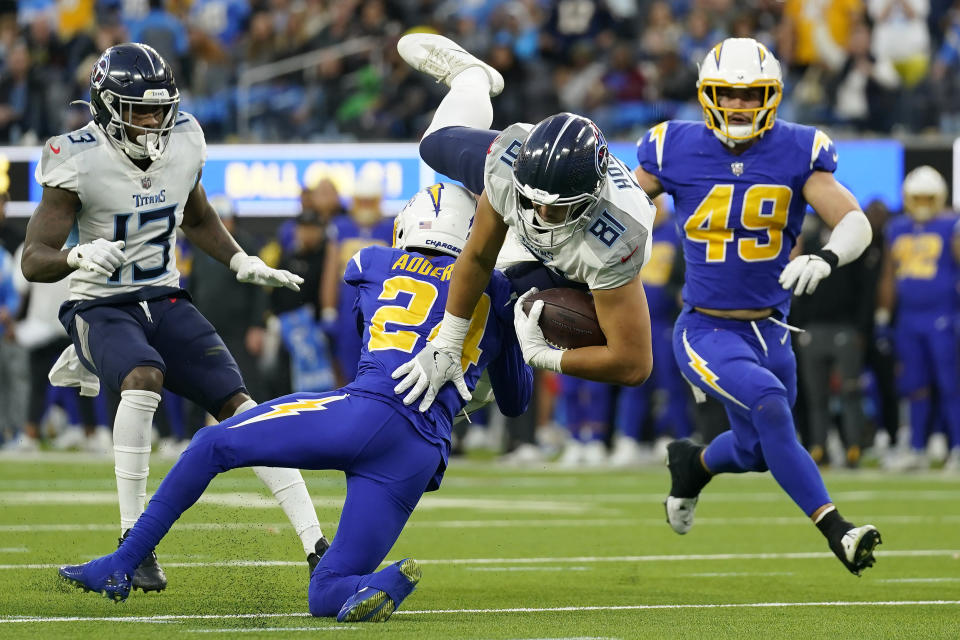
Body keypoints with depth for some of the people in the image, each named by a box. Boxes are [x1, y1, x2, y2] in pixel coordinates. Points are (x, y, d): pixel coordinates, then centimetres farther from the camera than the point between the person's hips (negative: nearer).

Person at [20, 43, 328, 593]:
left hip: (165, 302, 5)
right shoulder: (80, 161, -17)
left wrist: (243, 263, 5)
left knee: (238, 404, -10)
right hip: (101, 309, -5)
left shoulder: (184, 143, -2)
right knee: (144, 379, -35)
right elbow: (34, 260, -18)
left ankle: (317, 546, -10)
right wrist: (78, 257, -38)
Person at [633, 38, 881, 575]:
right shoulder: (676, 151, -8)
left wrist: (825, 259, -36)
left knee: (757, 451, 18)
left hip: (769, 331, 4)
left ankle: (693, 464, 53)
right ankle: (836, 530, -28)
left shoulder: (796, 153, -7)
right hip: (706, 330, -4)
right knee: (770, 405, -29)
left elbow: (856, 224, -15)